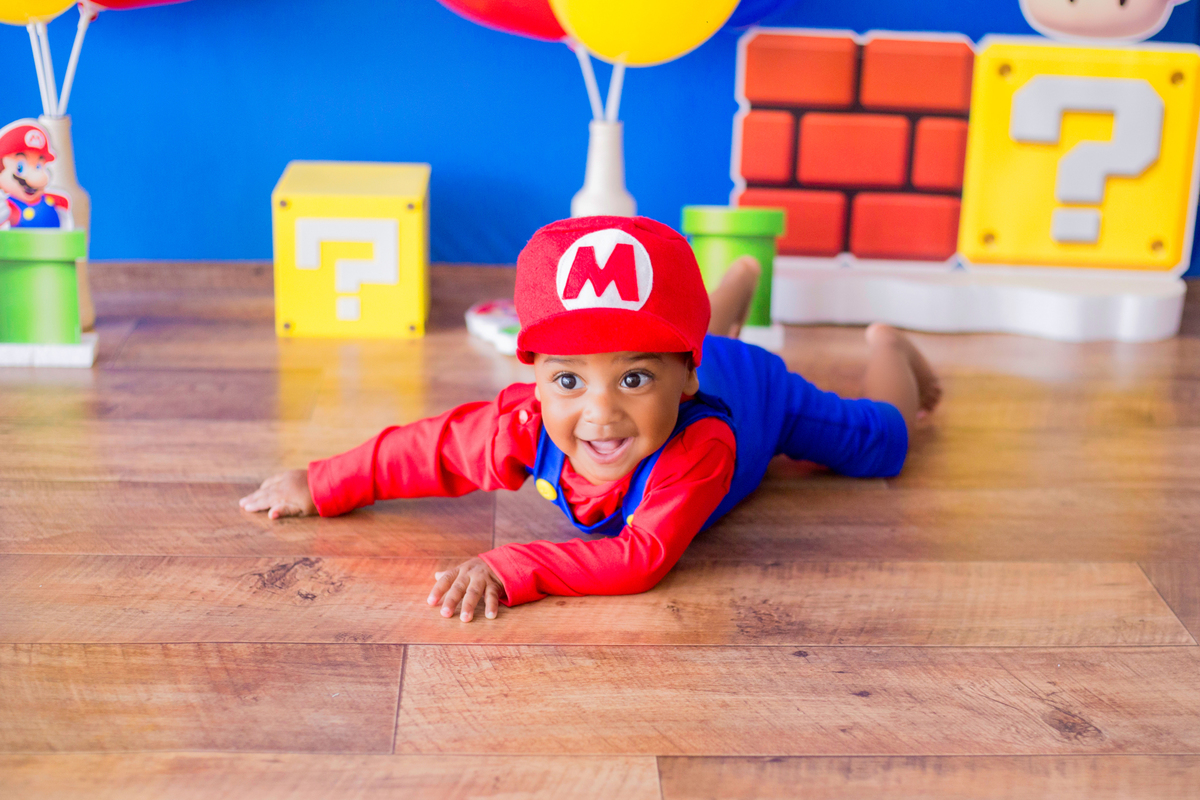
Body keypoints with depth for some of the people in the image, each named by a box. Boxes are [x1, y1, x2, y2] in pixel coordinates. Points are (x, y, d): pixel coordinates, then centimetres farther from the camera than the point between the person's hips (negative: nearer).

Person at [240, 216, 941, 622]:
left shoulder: (700, 446, -56)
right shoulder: (526, 424, -43)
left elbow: (644, 558, -62)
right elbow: (431, 449, -27)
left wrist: (511, 568, -68)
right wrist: (319, 487, -23)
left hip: (753, 388, -3)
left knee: (880, 445, 24)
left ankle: (887, 345, 52)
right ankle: (741, 284, 66)